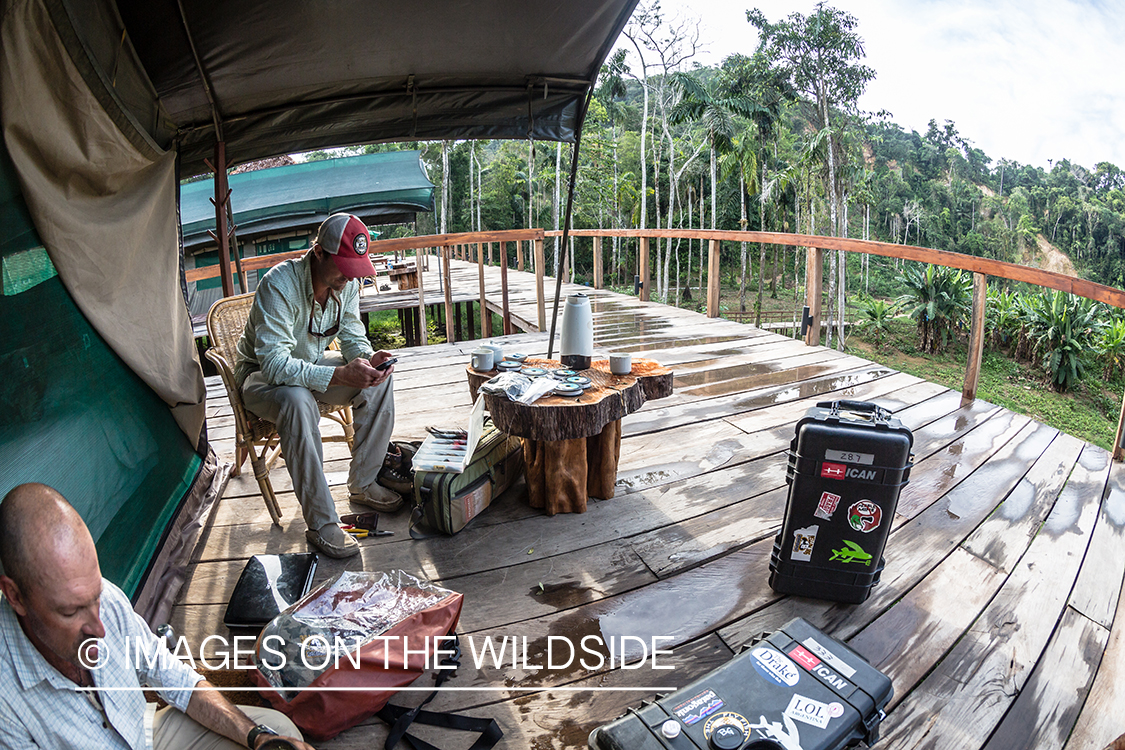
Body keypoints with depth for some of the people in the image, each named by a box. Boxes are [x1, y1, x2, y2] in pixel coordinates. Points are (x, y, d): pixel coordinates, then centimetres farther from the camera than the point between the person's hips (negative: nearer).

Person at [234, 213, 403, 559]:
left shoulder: (346, 283, -11)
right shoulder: (279, 284, -31)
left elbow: (353, 337, -3)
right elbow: (275, 364, -37)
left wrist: (367, 358, -27)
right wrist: (340, 375, -46)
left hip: (311, 363, 6)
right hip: (262, 374, -6)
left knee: (378, 380, -15)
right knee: (297, 401, -39)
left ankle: (363, 483, -1)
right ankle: (321, 525, -31)